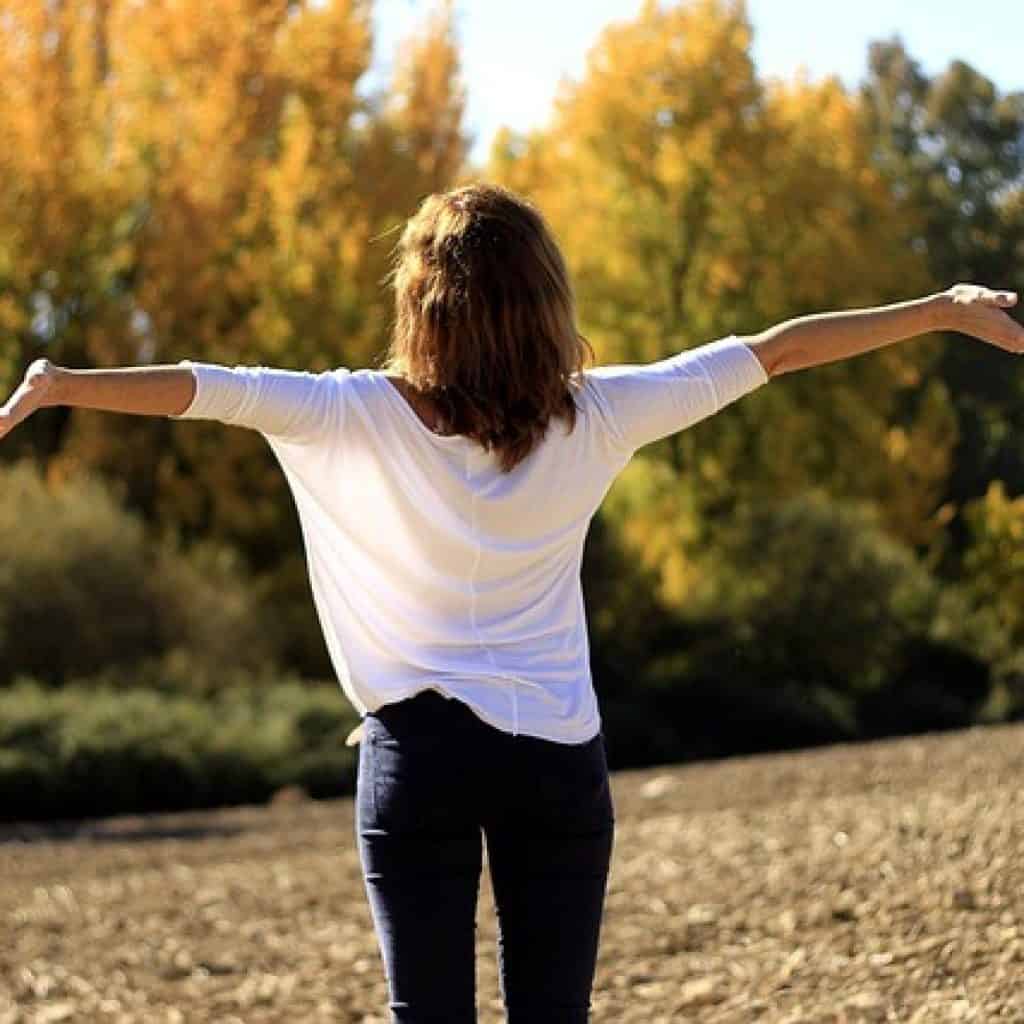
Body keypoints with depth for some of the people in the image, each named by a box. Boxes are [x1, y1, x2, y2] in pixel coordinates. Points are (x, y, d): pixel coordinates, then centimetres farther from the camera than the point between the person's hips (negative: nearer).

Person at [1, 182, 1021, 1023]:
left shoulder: (368, 418, -8)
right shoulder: (594, 417, -3)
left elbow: (209, 389, -17)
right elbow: (776, 351, 2)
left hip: (419, 751, -1)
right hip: (559, 755, 1)